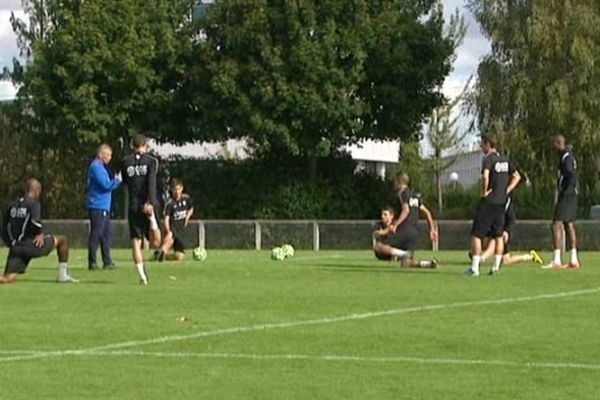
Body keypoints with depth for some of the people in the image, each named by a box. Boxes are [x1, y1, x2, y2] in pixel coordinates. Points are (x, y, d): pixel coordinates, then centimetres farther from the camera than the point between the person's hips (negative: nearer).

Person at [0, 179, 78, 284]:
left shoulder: (13, 205, 15)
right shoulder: (33, 203, -5)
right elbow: (35, 220, -24)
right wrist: (40, 234, -8)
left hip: (16, 247, 6)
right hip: (31, 245, -5)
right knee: (62, 240, 15)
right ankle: (63, 275, 13)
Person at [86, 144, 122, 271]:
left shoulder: (101, 166, 20)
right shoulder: (96, 167, -13)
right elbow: (106, 185, -19)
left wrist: (116, 180, 10)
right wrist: (117, 180, -7)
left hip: (104, 207, 11)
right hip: (97, 206, -11)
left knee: (107, 233, 11)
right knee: (96, 234, -8)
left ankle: (107, 262, 15)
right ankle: (92, 262, -6)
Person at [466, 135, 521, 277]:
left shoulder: (488, 159, -11)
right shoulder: (504, 160, 13)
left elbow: (485, 176, -28)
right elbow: (517, 176, 19)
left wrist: (484, 191, -14)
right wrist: (506, 190, 12)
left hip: (488, 202, -7)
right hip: (501, 202, 7)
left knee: (476, 234, -3)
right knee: (498, 235, 13)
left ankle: (474, 268, -8)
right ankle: (496, 267, 12)